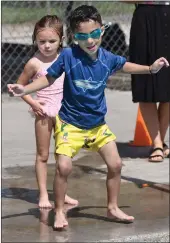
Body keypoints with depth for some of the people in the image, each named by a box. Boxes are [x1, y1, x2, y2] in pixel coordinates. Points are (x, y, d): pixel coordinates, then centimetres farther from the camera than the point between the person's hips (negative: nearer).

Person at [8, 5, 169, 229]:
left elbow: (125, 66, 17)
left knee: (115, 164, 7)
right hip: (70, 124, -4)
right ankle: (59, 212, 2)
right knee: (63, 167, -17)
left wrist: (151, 68, 11)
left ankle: (113, 208, 27)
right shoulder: (68, 56, -20)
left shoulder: (108, 59, -7)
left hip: (98, 124, 4)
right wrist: (25, 89, -19)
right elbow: (49, 78, -7)